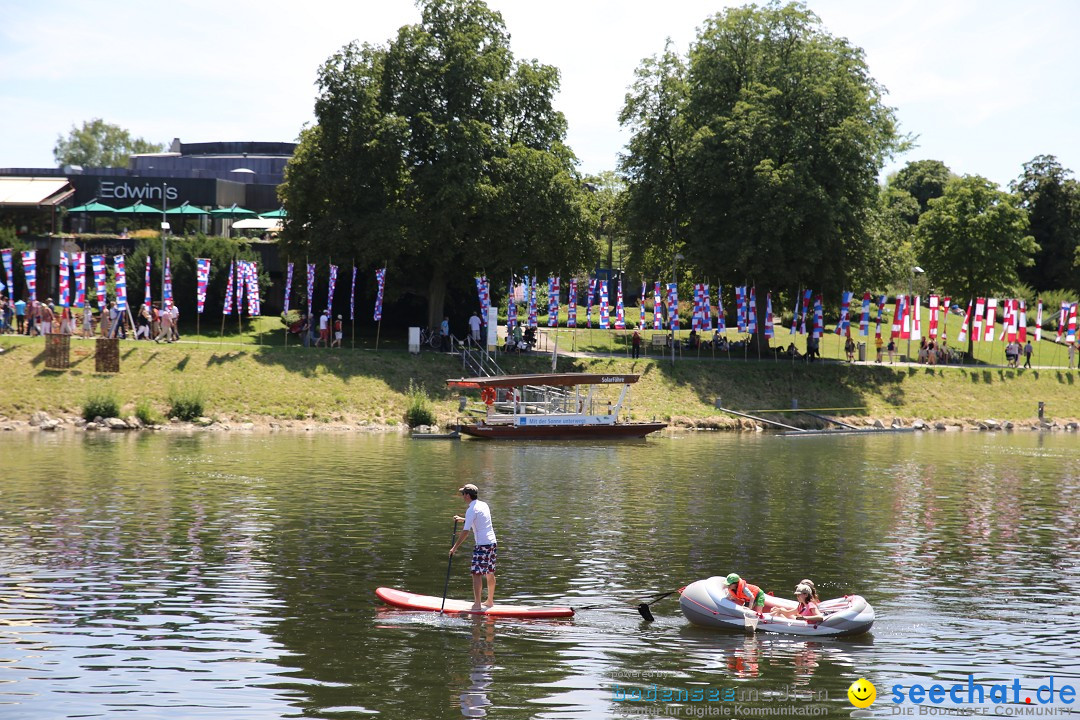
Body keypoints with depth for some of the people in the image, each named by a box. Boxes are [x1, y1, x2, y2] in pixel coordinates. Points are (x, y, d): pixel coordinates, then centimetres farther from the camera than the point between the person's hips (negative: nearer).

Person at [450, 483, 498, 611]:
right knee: (490, 573, 16)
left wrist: (455, 547, -13)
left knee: (477, 574, -7)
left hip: (482, 545, -9)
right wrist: (462, 519, 33)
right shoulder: (484, 505, 13)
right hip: (493, 543, 9)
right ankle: (490, 601, 25)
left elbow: (465, 531, -18)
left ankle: (477, 604, -12)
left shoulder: (471, 510, -13)